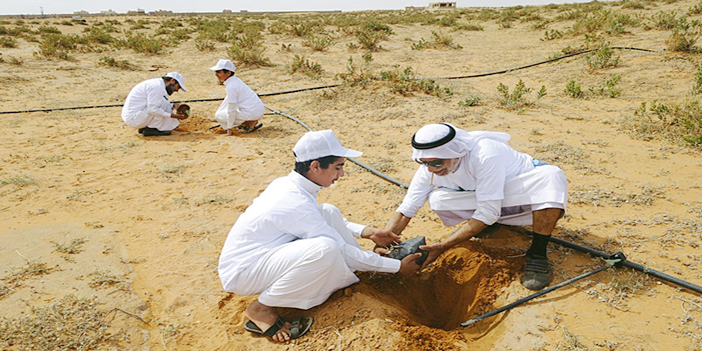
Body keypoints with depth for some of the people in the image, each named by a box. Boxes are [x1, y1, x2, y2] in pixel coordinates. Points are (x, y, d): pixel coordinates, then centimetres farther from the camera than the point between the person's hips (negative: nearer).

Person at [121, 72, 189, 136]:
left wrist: (173, 107, 10)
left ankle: (143, 127, 11)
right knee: (163, 102, -15)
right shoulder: (157, 86, -17)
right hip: (134, 118, -10)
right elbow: (152, 109, -23)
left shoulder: (156, 83, 13)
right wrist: (171, 115, -20)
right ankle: (150, 129, -6)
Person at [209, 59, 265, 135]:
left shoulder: (230, 86, -17)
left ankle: (249, 124, -5)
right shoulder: (234, 80, 11)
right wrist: (219, 111, 36)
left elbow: (231, 110, -14)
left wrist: (229, 127, -4)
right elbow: (228, 99, 27)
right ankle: (252, 121, 12)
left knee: (218, 116, 2)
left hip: (251, 113, -9)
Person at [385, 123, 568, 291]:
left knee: (551, 176, -37)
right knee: (437, 200, -23)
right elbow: (405, 209, -13)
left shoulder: (485, 155, -36)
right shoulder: (429, 167, -18)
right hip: (485, 198, 4)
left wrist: (444, 246, -35)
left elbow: (488, 214, -33)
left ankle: (537, 254, -22)